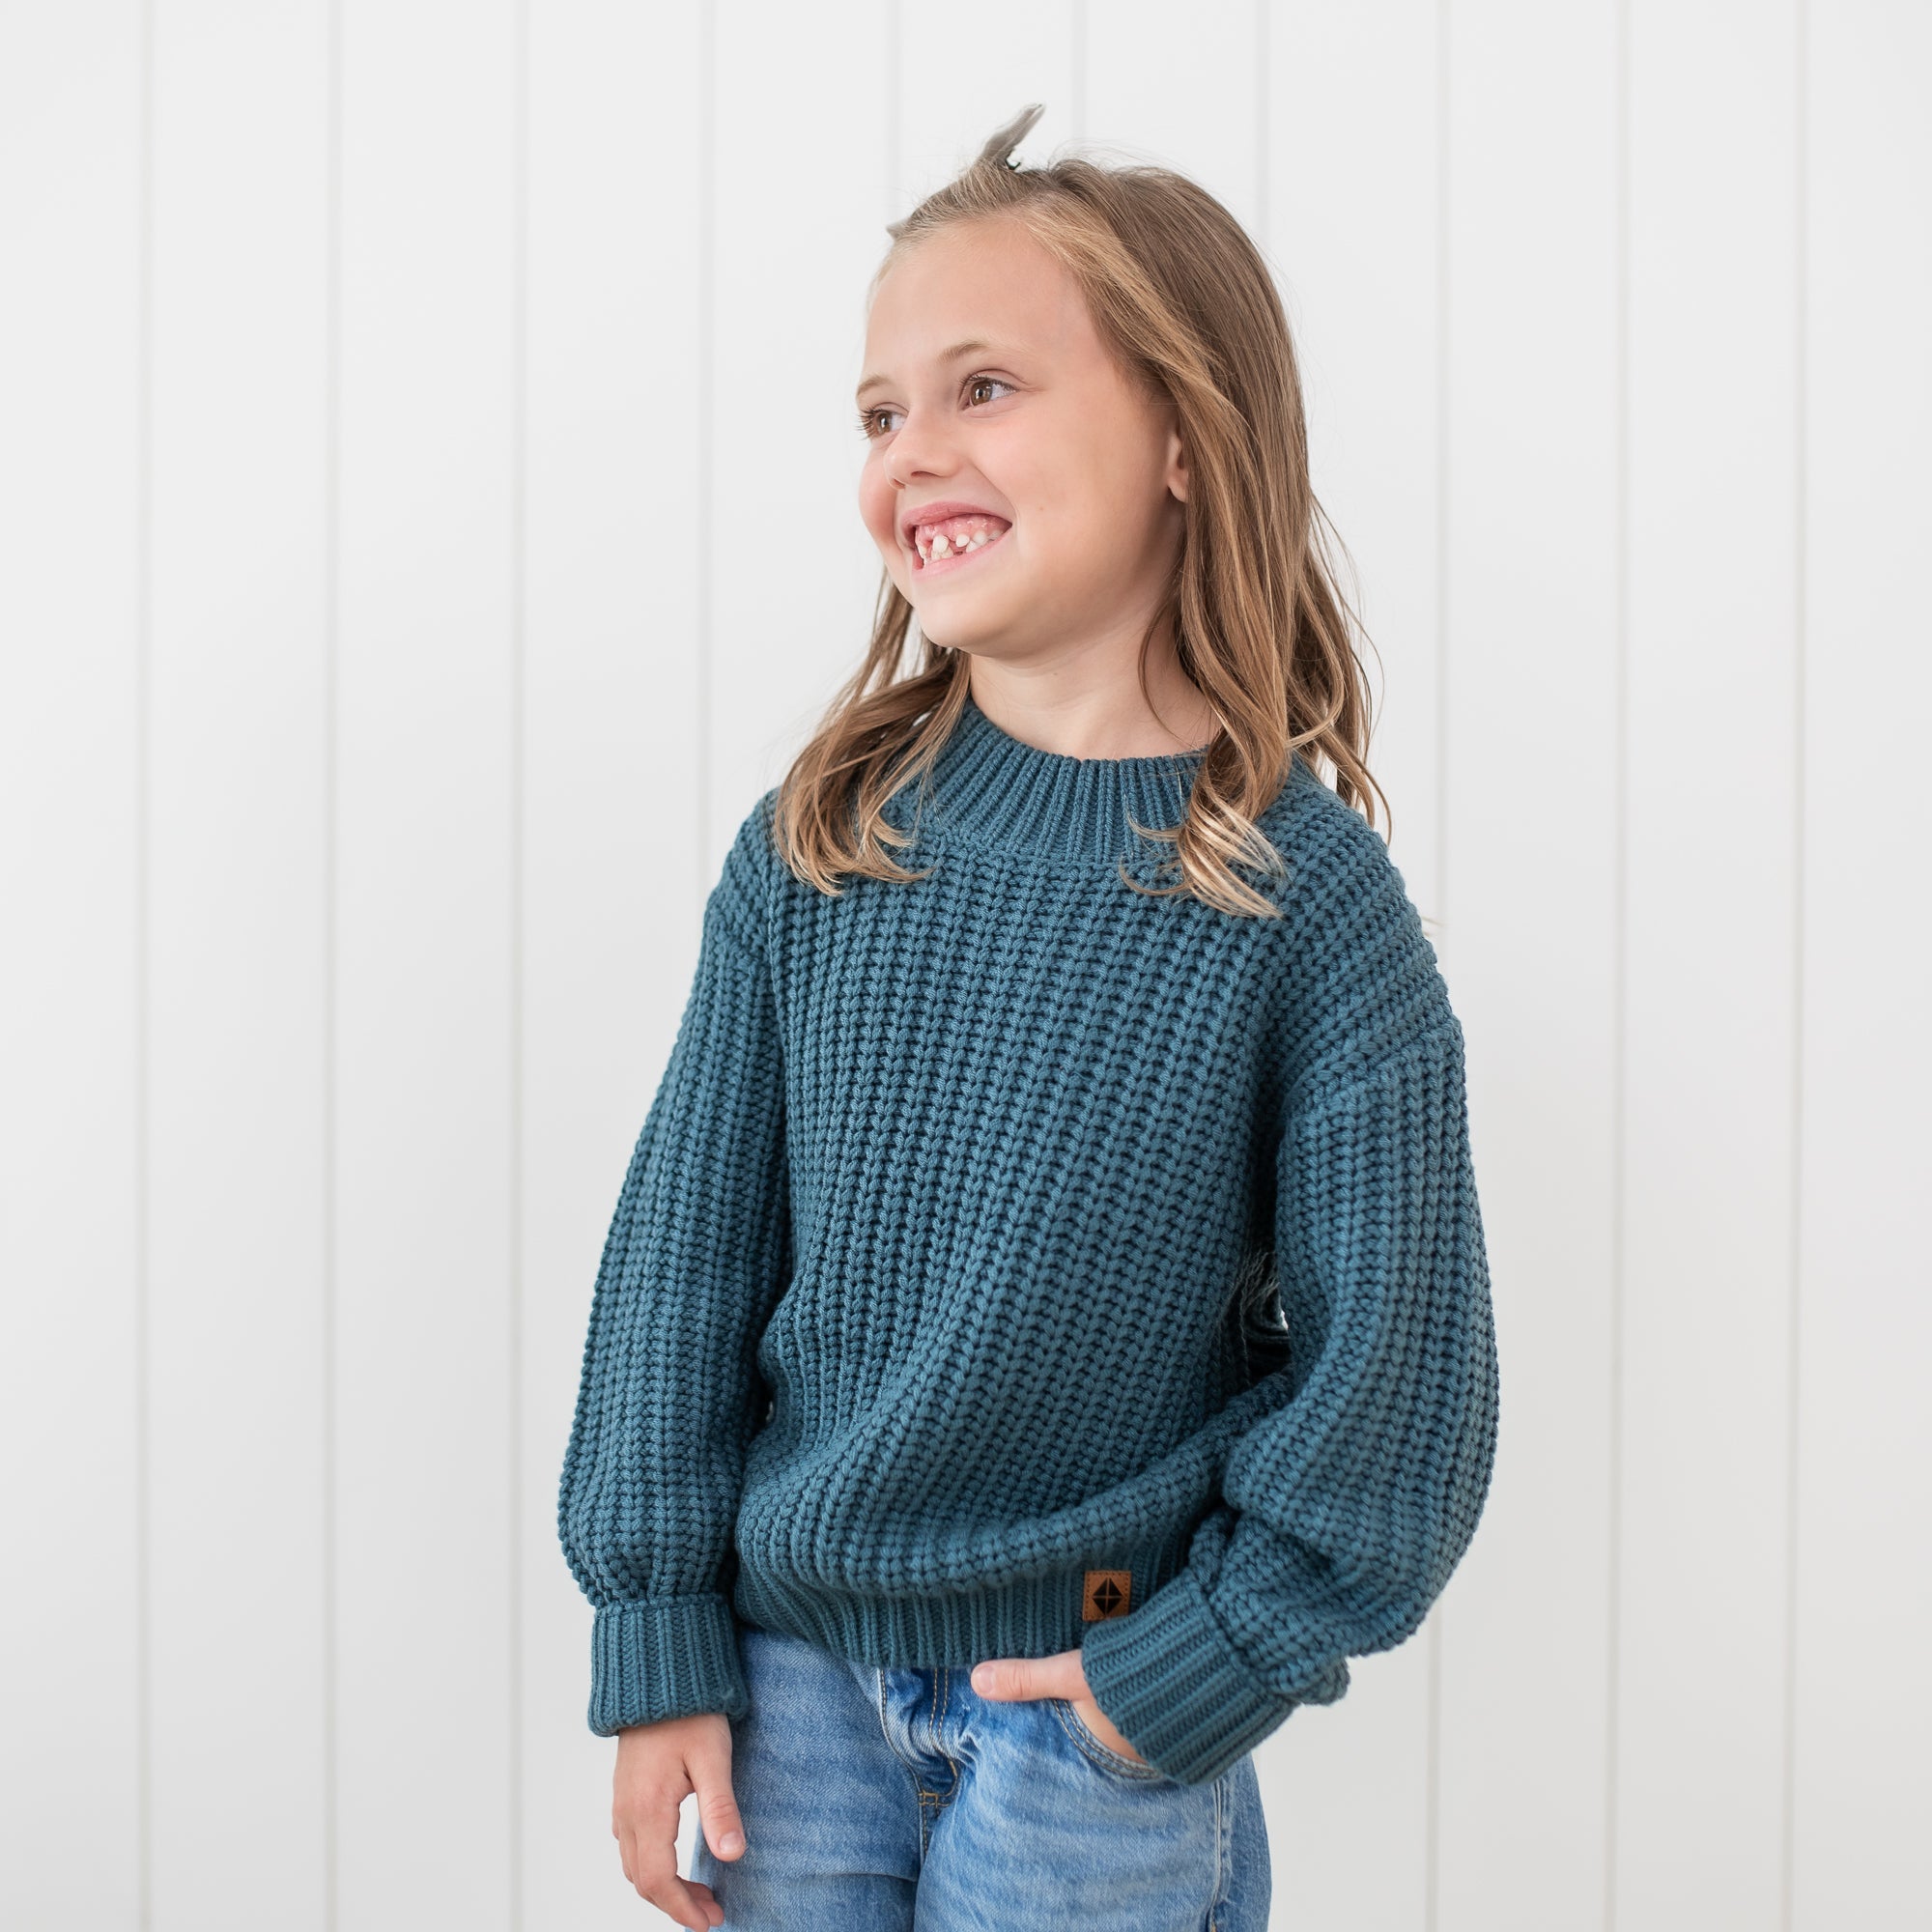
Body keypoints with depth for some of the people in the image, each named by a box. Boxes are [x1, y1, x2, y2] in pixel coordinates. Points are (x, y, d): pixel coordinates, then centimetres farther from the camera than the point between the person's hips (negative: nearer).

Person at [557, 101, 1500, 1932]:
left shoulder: (1303, 896, -14)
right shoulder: (817, 845, -6)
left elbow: (1396, 1370, -8)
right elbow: (685, 1252, -2)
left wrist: (1193, 1671, -8)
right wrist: (658, 1641, -2)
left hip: (1095, 1698, -2)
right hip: (792, 1657, 3)